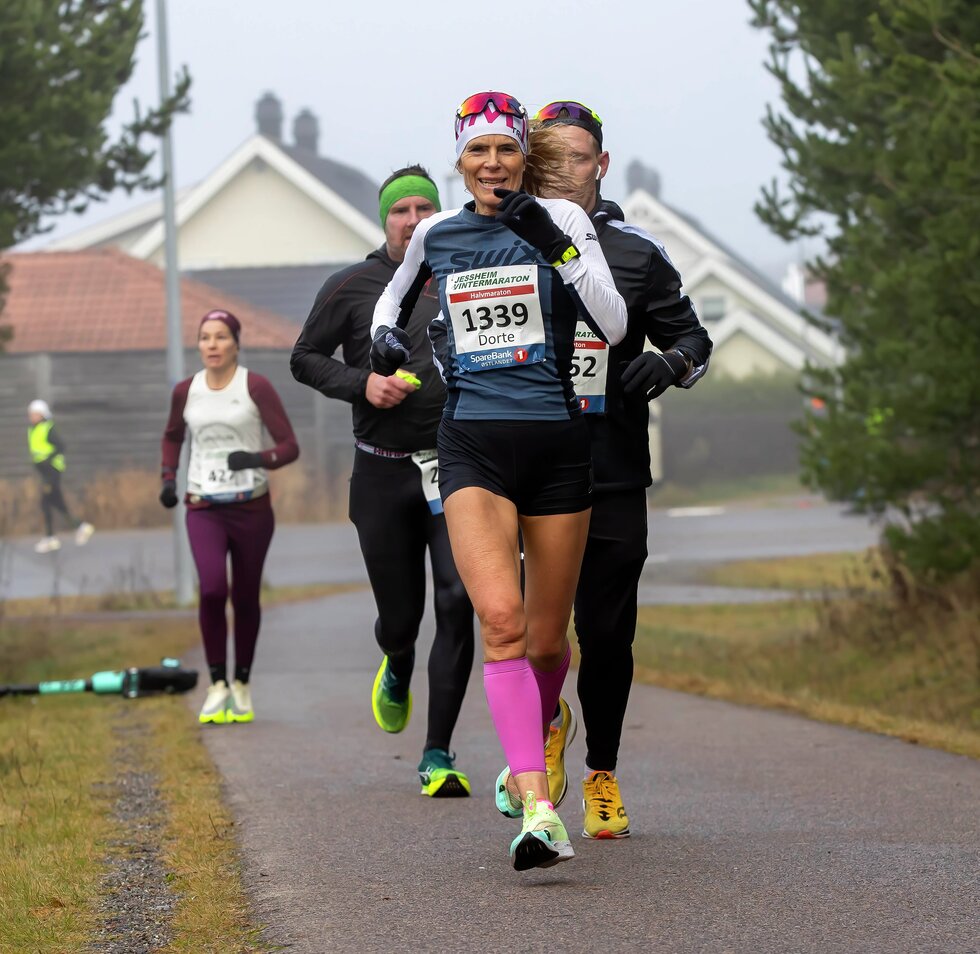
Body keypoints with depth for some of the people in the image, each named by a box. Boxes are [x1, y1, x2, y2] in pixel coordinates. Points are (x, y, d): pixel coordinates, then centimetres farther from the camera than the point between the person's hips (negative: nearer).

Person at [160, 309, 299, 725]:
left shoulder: (256, 387, -5)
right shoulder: (185, 392, 5)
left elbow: (289, 446, -7)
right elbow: (172, 436, 26)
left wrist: (258, 459, -25)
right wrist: (168, 477, 14)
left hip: (251, 507, -1)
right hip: (204, 509, 1)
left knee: (245, 598, 6)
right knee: (212, 589, -19)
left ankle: (242, 684, 24)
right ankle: (217, 685, -8)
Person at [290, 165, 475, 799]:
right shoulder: (351, 288, 2)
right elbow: (305, 359, 8)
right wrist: (361, 383, -9)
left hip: (458, 468, 0)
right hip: (384, 474, 0)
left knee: (457, 603, -14)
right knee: (400, 614, 6)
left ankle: (438, 756, -8)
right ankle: (398, 671, 46)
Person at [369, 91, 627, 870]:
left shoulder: (561, 220, 2)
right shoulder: (436, 234, 9)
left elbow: (614, 324, -8)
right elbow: (394, 296, 29)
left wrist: (557, 246, -18)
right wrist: (385, 337, 7)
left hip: (558, 446, 0)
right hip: (473, 447, 0)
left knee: (547, 638, 8)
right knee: (501, 618, -21)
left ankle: (533, 746, 42)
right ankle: (539, 809, -28)